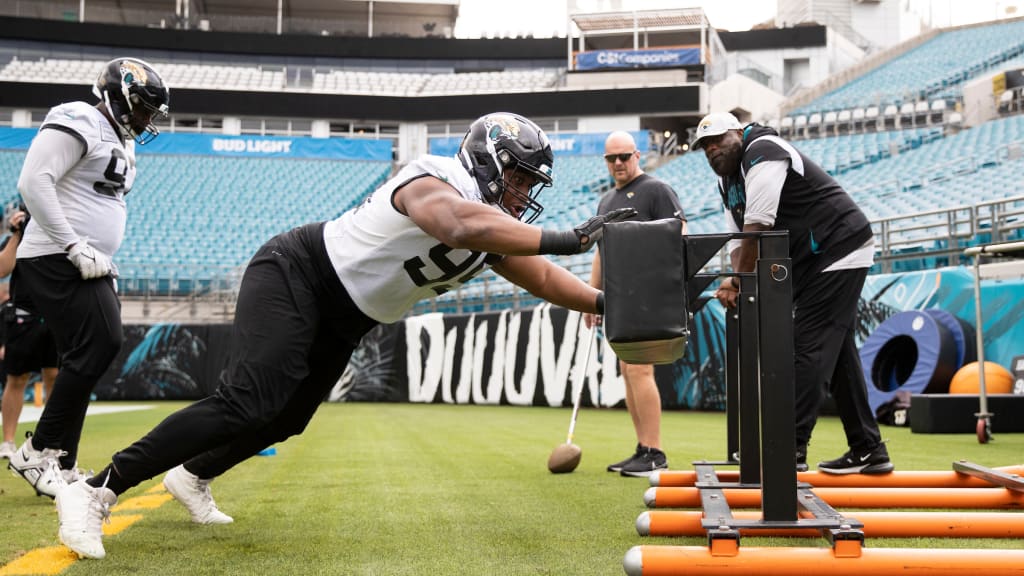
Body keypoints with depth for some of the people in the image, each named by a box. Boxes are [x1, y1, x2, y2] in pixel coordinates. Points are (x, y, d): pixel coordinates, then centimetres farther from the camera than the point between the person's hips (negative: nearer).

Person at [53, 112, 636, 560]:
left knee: (286, 418, 16)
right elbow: (463, 226, -47)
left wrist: (607, 302, 3)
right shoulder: (437, 183, -25)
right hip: (295, 274, -10)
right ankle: (96, 491, -18)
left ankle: (193, 476, 42)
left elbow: (542, 278, 13)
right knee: (245, 405, -23)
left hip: (341, 322, 10)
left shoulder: (495, 229, 4)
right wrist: (566, 239, -48)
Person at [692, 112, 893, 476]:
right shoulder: (728, 180, 14)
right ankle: (868, 451, 16)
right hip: (811, 264, 10)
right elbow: (738, 239, 6)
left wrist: (739, 282, -18)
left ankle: (791, 447, -11)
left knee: (809, 349, -12)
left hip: (839, 252, -10)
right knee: (838, 353, 10)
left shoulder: (763, 152, -17)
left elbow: (757, 227, -24)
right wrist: (737, 281, -13)